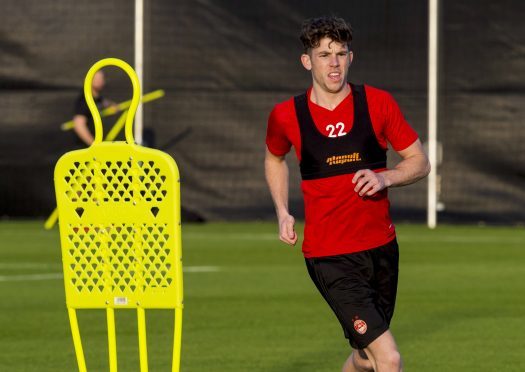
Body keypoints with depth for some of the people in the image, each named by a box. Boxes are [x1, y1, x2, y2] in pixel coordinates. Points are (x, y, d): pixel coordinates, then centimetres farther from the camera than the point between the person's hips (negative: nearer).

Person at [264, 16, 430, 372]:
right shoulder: (286, 116, -3)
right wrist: (283, 213, 7)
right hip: (329, 258, -4)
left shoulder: (378, 103, -1)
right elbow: (274, 159, 20)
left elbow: (420, 162, 6)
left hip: (381, 248, 4)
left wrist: (384, 177, -14)